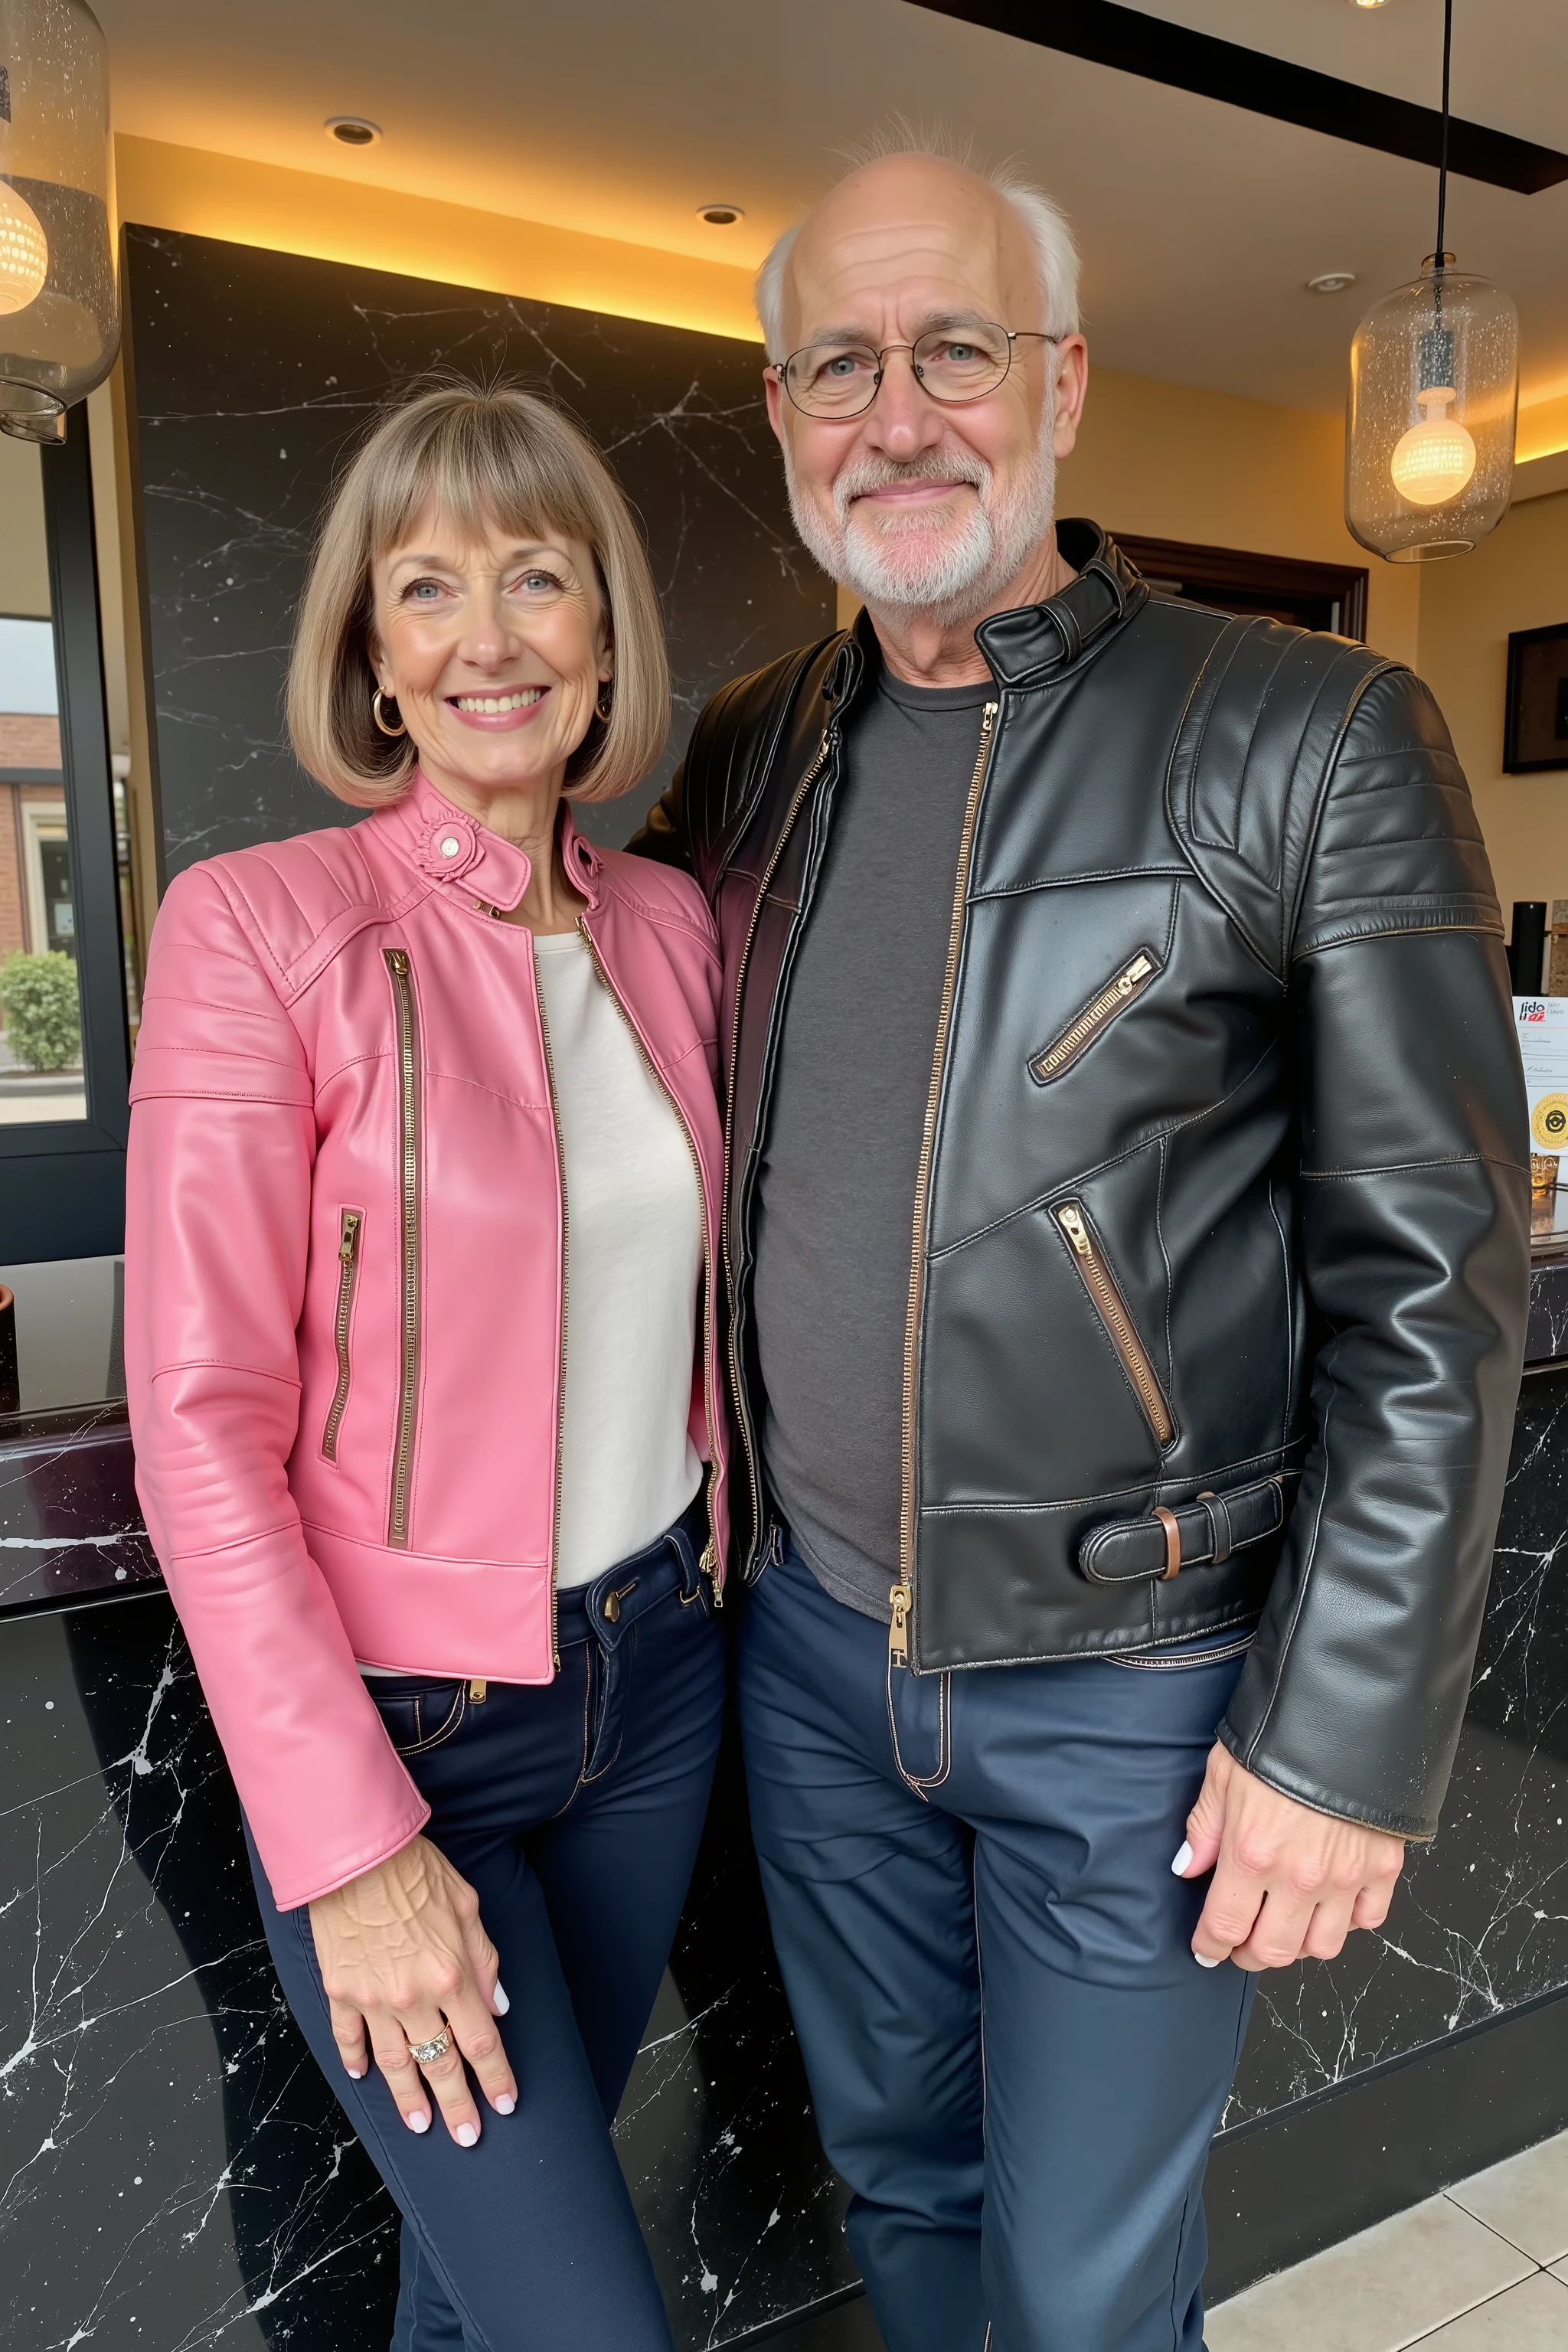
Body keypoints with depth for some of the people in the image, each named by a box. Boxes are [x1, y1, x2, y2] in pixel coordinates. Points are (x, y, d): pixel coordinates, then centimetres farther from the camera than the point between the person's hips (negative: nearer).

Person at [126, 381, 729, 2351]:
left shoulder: (672, 927, 2)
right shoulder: (258, 926, -15)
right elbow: (204, 1431, -16)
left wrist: (709, 1553, 8)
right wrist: (350, 1848, -15)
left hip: (653, 1673, 5)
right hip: (391, 1721, -5)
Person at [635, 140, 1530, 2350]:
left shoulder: (1315, 738, -13)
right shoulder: (744, 756, 2)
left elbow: (1430, 1282, -13)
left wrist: (1351, 1737, -13)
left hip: (1137, 1674, -4)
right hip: (815, 1636, 5)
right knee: (897, 2173, 26)